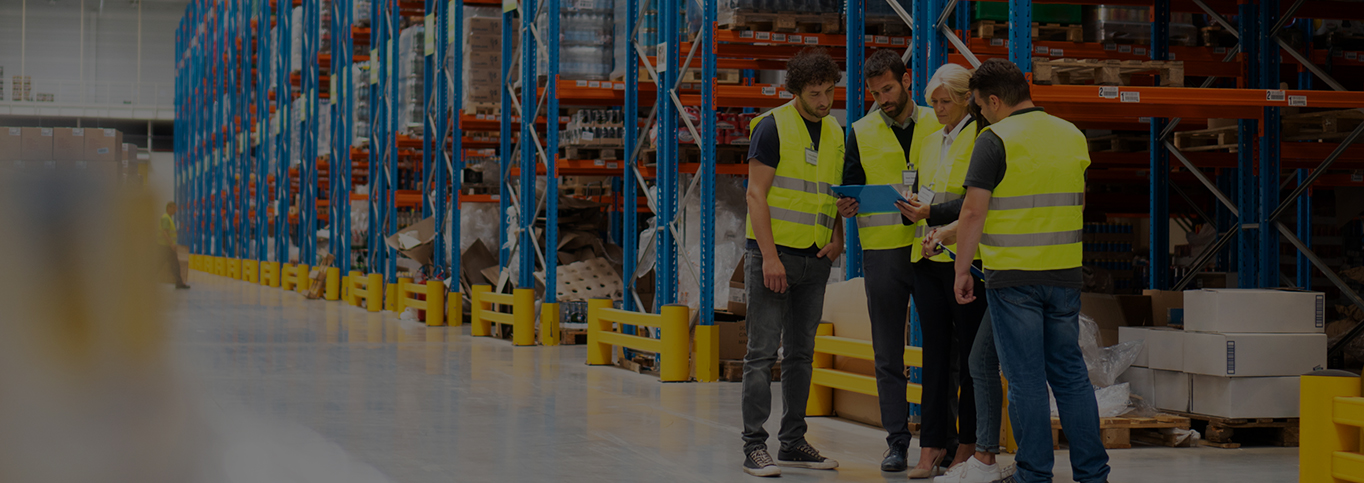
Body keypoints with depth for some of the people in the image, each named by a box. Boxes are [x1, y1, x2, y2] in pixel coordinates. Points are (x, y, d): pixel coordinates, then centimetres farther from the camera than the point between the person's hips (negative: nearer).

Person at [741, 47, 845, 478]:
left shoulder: (834, 132, 12)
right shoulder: (773, 126, -8)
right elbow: (756, 194, -12)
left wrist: (837, 236, 4)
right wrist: (769, 256, -18)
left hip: (814, 259, 6)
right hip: (773, 252, -6)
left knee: (801, 353, 10)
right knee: (763, 352, -6)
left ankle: (793, 442, 17)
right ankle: (755, 446, -3)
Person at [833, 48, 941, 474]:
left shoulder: (938, 125, 6)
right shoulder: (862, 132, 7)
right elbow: (850, 187, 10)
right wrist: (845, 207, -13)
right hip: (882, 251, 0)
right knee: (888, 354, 3)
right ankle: (897, 441, 10)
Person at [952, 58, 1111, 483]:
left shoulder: (995, 140, -10)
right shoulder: (1073, 136, 9)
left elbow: (974, 212, -13)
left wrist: (962, 270, -6)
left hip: (1012, 275, -6)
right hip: (1065, 273, 6)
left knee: (1025, 378, 1)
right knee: (1071, 373, 12)